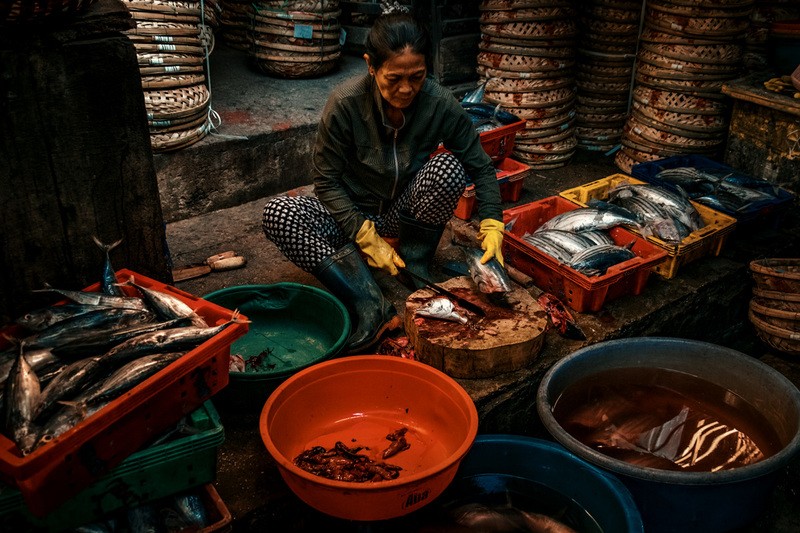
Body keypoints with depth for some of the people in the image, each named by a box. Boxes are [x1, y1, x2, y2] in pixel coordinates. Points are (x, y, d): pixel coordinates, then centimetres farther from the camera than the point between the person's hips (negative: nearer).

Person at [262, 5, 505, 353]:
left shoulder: (440, 104, -18)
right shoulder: (345, 103, -21)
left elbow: (481, 168, -8)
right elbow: (327, 181, -13)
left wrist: (492, 227, -21)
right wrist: (367, 238, -21)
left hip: (405, 215, 1)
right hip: (352, 215, 0)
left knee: (447, 167, -30)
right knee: (277, 214, -28)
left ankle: (415, 277, -13)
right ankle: (370, 305, -37)